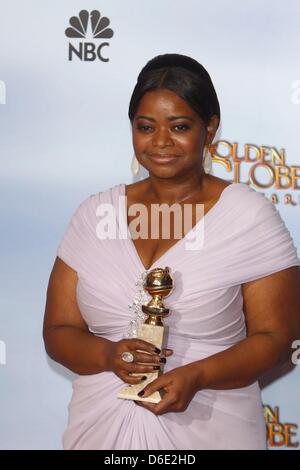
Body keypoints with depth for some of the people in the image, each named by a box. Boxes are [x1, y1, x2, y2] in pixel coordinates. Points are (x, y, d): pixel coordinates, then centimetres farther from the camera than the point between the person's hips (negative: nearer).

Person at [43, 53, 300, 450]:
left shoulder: (250, 215, -8)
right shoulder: (94, 213, 0)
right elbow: (58, 333, 2)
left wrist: (197, 376, -22)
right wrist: (109, 355, -18)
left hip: (209, 428, -2)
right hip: (100, 427, 2)